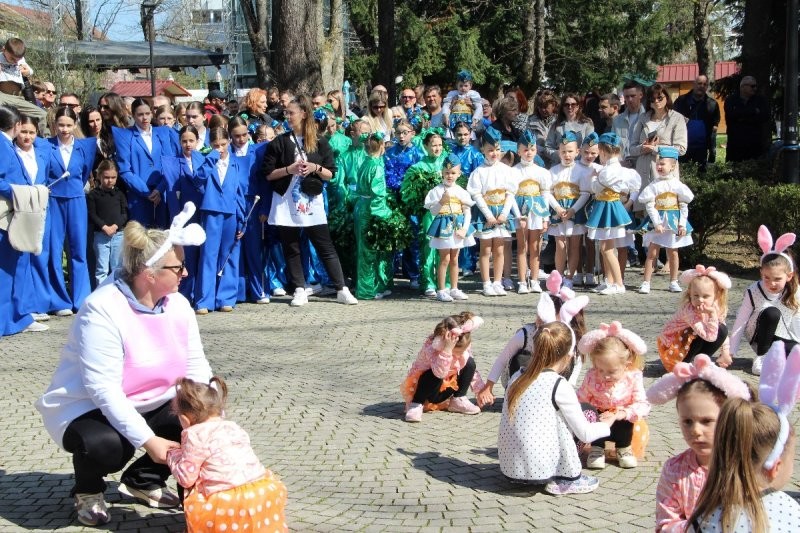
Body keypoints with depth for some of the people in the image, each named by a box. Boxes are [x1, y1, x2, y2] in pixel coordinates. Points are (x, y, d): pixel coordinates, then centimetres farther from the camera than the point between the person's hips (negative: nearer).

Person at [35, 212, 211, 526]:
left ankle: (143, 480, 12)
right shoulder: (103, 311, -28)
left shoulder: (177, 304, -6)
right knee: (106, 444, -37)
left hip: (151, 406, 7)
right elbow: (104, 390, -32)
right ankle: (88, 491, 0)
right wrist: (148, 440, -35)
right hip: (89, 408, -7)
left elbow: (196, 367, -5)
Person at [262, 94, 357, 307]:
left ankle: (342, 290, 5)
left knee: (326, 247, 0)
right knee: (291, 248, 4)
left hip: (312, 203, -1)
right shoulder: (279, 143, 3)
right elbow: (268, 174, 0)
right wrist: (289, 169, -14)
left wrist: (315, 168, -14)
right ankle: (300, 291, 13)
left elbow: (330, 174, 4)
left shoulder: (320, 143, 4)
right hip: (286, 204, 1)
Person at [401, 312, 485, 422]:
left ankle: (458, 400, 2)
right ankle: (415, 405, -17)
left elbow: (471, 368, 0)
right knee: (434, 376, -38)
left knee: (470, 362, -10)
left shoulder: (464, 345, -15)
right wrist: (447, 349, -55)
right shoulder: (431, 346, -33)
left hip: (446, 387, 6)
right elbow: (440, 373, -49)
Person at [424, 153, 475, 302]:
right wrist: (442, 201, -23)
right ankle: (441, 290, 0)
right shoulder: (437, 190, -6)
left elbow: (467, 211, 5)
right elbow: (433, 211, -8)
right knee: (445, 259, -5)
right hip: (443, 226, -4)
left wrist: (464, 228, -6)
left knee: (454, 259, 11)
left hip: (458, 226, 4)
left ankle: (454, 289, 18)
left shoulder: (461, 191, 6)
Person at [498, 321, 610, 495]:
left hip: (509, 467, 7)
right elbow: (585, 434, -3)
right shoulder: (559, 386, -9)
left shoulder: (517, 378, 7)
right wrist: (606, 424, 18)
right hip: (539, 470, -6)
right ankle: (568, 478, 8)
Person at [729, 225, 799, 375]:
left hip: (785, 342, 1)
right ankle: (762, 358, -16)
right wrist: (730, 352, -14)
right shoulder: (753, 292, -13)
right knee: (771, 313, -32)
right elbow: (740, 323, -11)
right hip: (762, 339, -1)